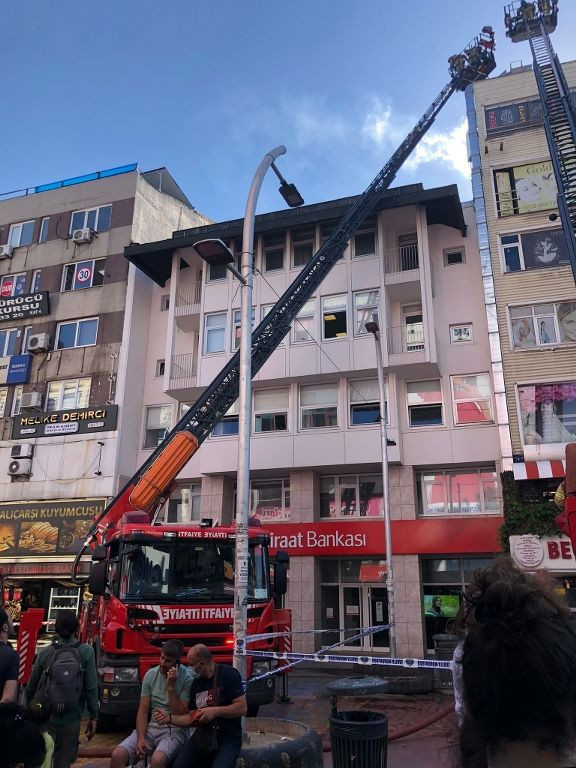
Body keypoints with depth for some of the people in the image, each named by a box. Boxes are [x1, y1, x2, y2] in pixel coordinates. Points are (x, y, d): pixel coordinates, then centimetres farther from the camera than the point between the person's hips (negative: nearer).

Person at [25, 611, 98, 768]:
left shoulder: (45, 652, -4)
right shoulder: (86, 651, -9)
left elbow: (30, 688, 6)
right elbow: (91, 688, -9)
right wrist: (93, 717, 1)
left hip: (44, 718, 1)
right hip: (71, 720, -1)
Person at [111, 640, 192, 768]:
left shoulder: (187, 678, -13)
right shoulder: (151, 674, 1)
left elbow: (181, 715, -14)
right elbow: (143, 711, 2)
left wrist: (171, 687, -21)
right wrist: (140, 738, -14)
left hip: (175, 730, -4)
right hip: (152, 727, 5)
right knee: (117, 755, -17)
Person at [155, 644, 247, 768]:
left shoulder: (227, 674, -12)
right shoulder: (196, 683, 10)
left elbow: (242, 708, -17)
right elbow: (192, 718, 11)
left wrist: (214, 711, -21)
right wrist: (170, 718, -1)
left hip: (228, 739, -5)